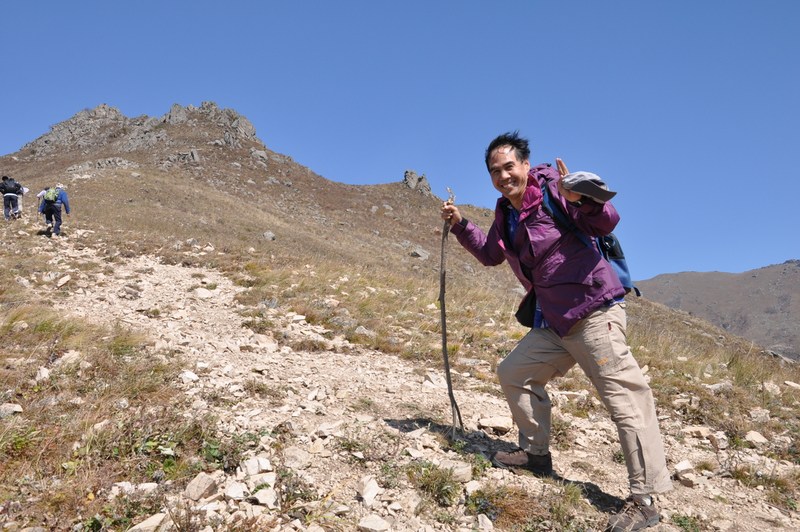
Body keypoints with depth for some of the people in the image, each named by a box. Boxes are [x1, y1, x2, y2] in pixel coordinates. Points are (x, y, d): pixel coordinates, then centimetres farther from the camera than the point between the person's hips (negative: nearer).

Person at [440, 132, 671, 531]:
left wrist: (581, 200, -38)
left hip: (593, 311, -9)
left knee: (623, 398, -9)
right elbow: (490, 255, 27)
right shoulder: (506, 213, 12)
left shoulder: (552, 190, -11)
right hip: (554, 320, 10)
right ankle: (536, 454, 30)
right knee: (513, 373, 17)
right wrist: (460, 226, 16)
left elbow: (606, 223, -20)